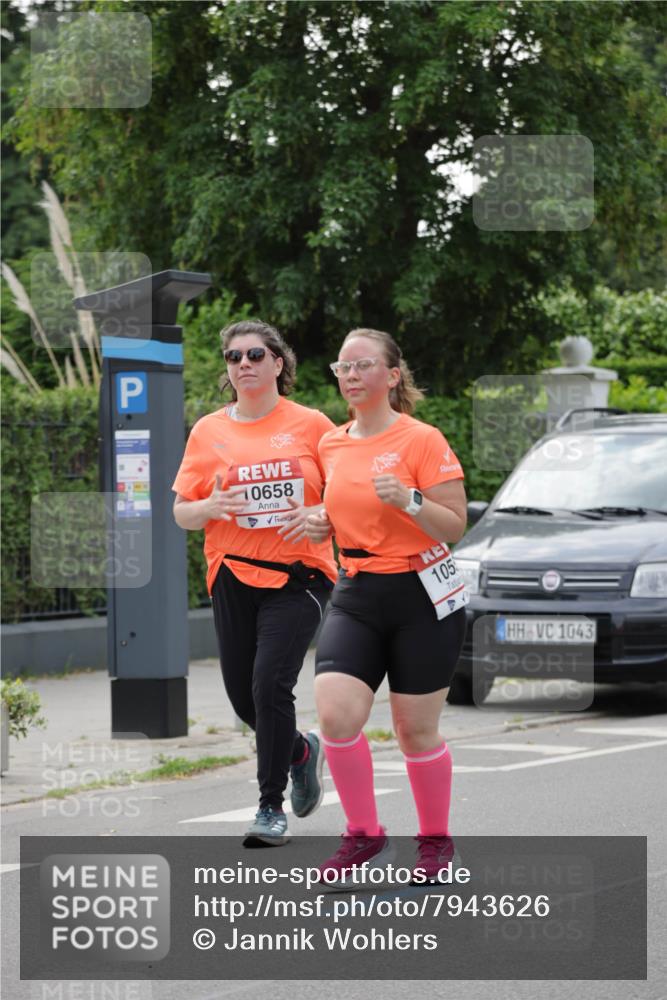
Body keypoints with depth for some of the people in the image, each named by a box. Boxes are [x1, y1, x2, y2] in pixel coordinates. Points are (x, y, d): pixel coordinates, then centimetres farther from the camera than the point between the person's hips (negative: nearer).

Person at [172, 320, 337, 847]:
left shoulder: (311, 425, 1)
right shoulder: (209, 431, 7)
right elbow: (181, 512, 8)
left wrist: (317, 515, -15)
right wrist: (210, 506, -13)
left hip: (299, 575, -3)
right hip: (234, 577, 4)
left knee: (270, 683, -17)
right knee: (243, 697, 6)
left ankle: (272, 806, -5)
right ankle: (302, 751, 38)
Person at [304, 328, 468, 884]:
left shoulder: (422, 441, -9)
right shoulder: (331, 445, 8)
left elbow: (455, 527, -10)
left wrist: (409, 500, -26)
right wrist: (324, 525, 3)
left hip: (422, 597, -4)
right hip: (357, 597, 4)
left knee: (416, 730, 2)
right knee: (336, 713, -15)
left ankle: (436, 841, 23)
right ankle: (365, 837, 0)